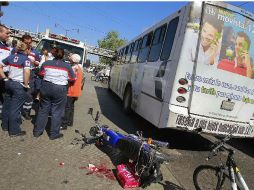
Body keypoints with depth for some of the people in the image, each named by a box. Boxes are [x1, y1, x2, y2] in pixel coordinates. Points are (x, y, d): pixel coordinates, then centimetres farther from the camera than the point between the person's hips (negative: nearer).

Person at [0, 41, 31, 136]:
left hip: (9, 83, 7)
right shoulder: (26, 59, -12)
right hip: (19, 85, -7)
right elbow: (27, 71, -29)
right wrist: (26, 84, -18)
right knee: (15, 108, 1)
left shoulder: (11, 56, 8)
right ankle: (14, 131, 12)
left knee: (8, 105, 20)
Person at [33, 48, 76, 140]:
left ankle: (37, 131, 25)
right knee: (57, 112, 7)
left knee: (43, 110, 15)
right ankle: (53, 134, 16)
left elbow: (41, 74, 11)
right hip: (60, 89, -3)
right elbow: (73, 79, 1)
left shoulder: (46, 63, 1)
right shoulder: (67, 66, -4)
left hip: (46, 87, 3)